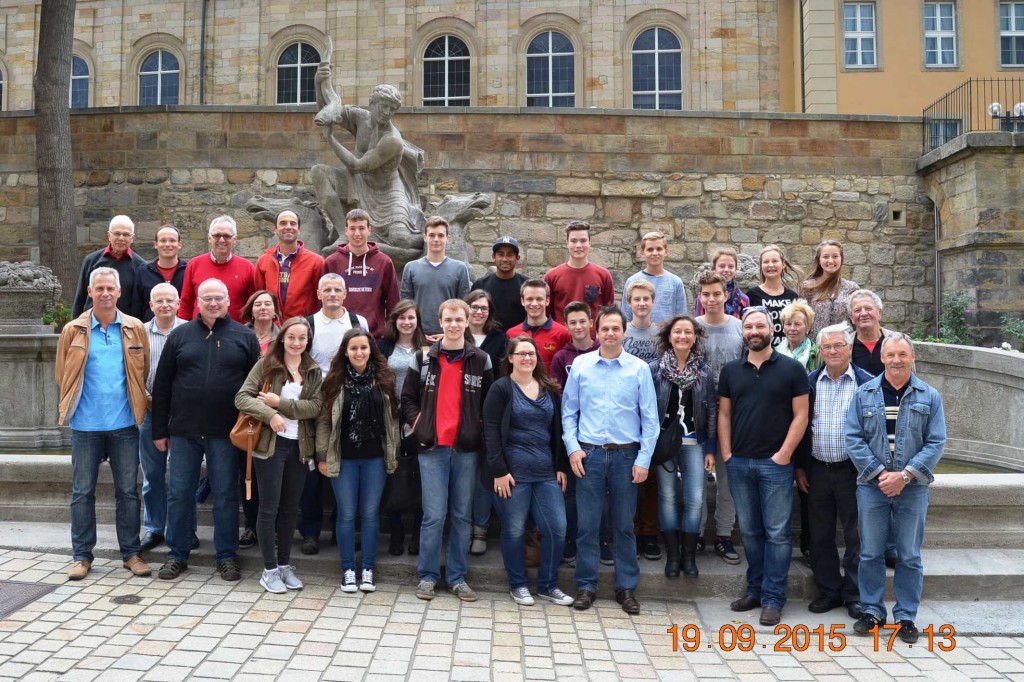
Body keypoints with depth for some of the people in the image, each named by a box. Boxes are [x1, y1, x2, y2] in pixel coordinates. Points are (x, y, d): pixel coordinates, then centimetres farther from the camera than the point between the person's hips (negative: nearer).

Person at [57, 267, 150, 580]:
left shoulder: (135, 329, 2)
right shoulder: (73, 330, 1)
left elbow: (143, 373, 7)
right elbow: (62, 375, 6)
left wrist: (136, 403, 3)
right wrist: (74, 403, 6)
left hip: (124, 424, 0)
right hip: (85, 425, 0)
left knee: (128, 490, 7)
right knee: (82, 491, 7)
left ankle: (131, 552, 17)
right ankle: (82, 555, 18)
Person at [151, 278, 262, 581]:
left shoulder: (244, 337, 3)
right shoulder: (179, 336, 6)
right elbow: (161, 385, 7)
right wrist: (160, 430, 4)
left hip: (226, 433, -1)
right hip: (183, 431, 2)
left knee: (226, 495, 6)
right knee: (179, 493, 8)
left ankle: (226, 556, 17)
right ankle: (177, 554, 21)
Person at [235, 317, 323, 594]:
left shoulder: (314, 371, 6)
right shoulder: (265, 364, -2)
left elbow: (316, 407, -6)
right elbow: (241, 397, -8)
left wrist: (280, 402, -15)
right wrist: (270, 414, -22)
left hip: (299, 446, 3)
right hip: (270, 444, -3)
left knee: (290, 508, 12)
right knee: (269, 507, 2)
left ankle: (285, 565, 24)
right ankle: (270, 569, 13)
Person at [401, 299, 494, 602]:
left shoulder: (481, 360, 5)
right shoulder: (423, 358, 5)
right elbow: (407, 398, 13)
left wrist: (481, 429, 0)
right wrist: (418, 423, 0)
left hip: (466, 448, 1)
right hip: (432, 447, -1)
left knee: (462, 515, 8)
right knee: (434, 515, -2)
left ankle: (457, 577, 19)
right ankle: (428, 575, 14)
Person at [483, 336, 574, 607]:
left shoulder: (549, 389, 12)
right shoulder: (501, 388, -3)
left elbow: (557, 430, 14)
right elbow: (491, 432, -8)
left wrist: (561, 467, 8)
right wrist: (499, 471, -14)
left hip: (546, 471, 5)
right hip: (513, 470, -4)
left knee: (557, 528, 2)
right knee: (514, 530, 4)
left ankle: (548, 585, 20)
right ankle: (518, 585, 23)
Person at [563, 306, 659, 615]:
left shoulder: (639, 368, 0)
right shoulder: (580, 365, 3)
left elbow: (650, 418, 0)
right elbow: (568, 411, 6)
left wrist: (644, 459, -4)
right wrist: (572, 447, -3)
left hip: (626, 455, 0)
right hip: (589, 454, 0)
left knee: (624, 526, 9)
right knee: (587, 524, 4)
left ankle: (627, 587, 21)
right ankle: (586, 585, 17)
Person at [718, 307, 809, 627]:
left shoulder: (791, 369, -2)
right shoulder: (731, 370, 9)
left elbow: (800, 415, -4)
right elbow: (724, 414, 10)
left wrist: (784, 453, -11)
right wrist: (726, 453, 1)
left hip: (775, 463, -3)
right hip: (739, 463, 4)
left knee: (777, 532, 1)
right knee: (750, 530, 12)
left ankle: (773, 599, 9)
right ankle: (754, 589, 25)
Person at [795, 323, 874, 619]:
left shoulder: (866, 383, -4)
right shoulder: (810, 382, 5)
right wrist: (799, 468, 5)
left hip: (852, 470, -3)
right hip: (816, 470, 3)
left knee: (855, 536, 6)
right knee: (820, 536, 10)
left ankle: (855, 594, 19)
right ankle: (829, 591, 24)